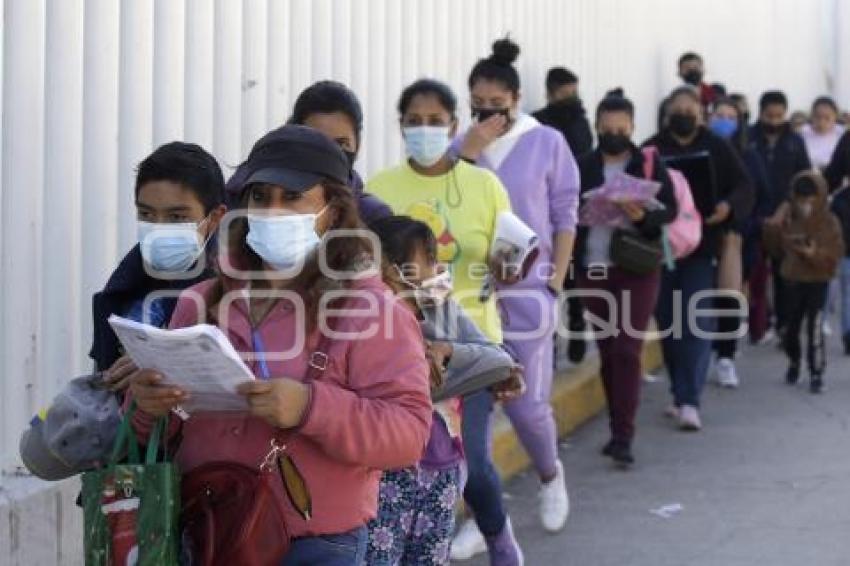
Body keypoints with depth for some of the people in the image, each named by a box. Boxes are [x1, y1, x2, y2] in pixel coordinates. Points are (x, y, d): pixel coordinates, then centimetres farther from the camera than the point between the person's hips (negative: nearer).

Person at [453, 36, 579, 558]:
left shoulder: (547, 143, 0)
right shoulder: (461, 145, 6)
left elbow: (565, 216, 3)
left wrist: (557, 281, -3)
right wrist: (467, 153, -13)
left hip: (526, 290, -2)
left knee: (527, 403, -2)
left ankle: (550, 476, 30)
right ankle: (482, 513, 12)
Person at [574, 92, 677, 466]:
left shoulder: (650, 164, 2)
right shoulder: (582, 167, 7)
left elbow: (670, 210, -4)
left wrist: (644, 216, -22)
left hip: (636, 269, -3)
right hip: (593, 269, 3)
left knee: (627, 350, -9)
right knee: (607, 351, 10)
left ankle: (623, 436, -9)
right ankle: (619, 428, 21)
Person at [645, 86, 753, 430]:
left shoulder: (717, 149, 3)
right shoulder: (651, 151, 2)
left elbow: (744, 187, 5)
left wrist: (729, 205, -15)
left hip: (702, 250, -1)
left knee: (697, 325, -8)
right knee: (669, 326, 9)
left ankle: (689, 401, -10)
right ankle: (681, 395, 23)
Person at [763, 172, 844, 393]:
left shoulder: (829, 223, -8)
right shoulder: (789, 221, 3)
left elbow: (834, 256, -12)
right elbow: (781, 246, 15)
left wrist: (815, 254, -27)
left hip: (818, 283, -4)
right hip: (793, 281, 4)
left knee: (814, 328, -9)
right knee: (791, 326, 14)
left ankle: (817, 374, -3)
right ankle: (794, 362, 38)